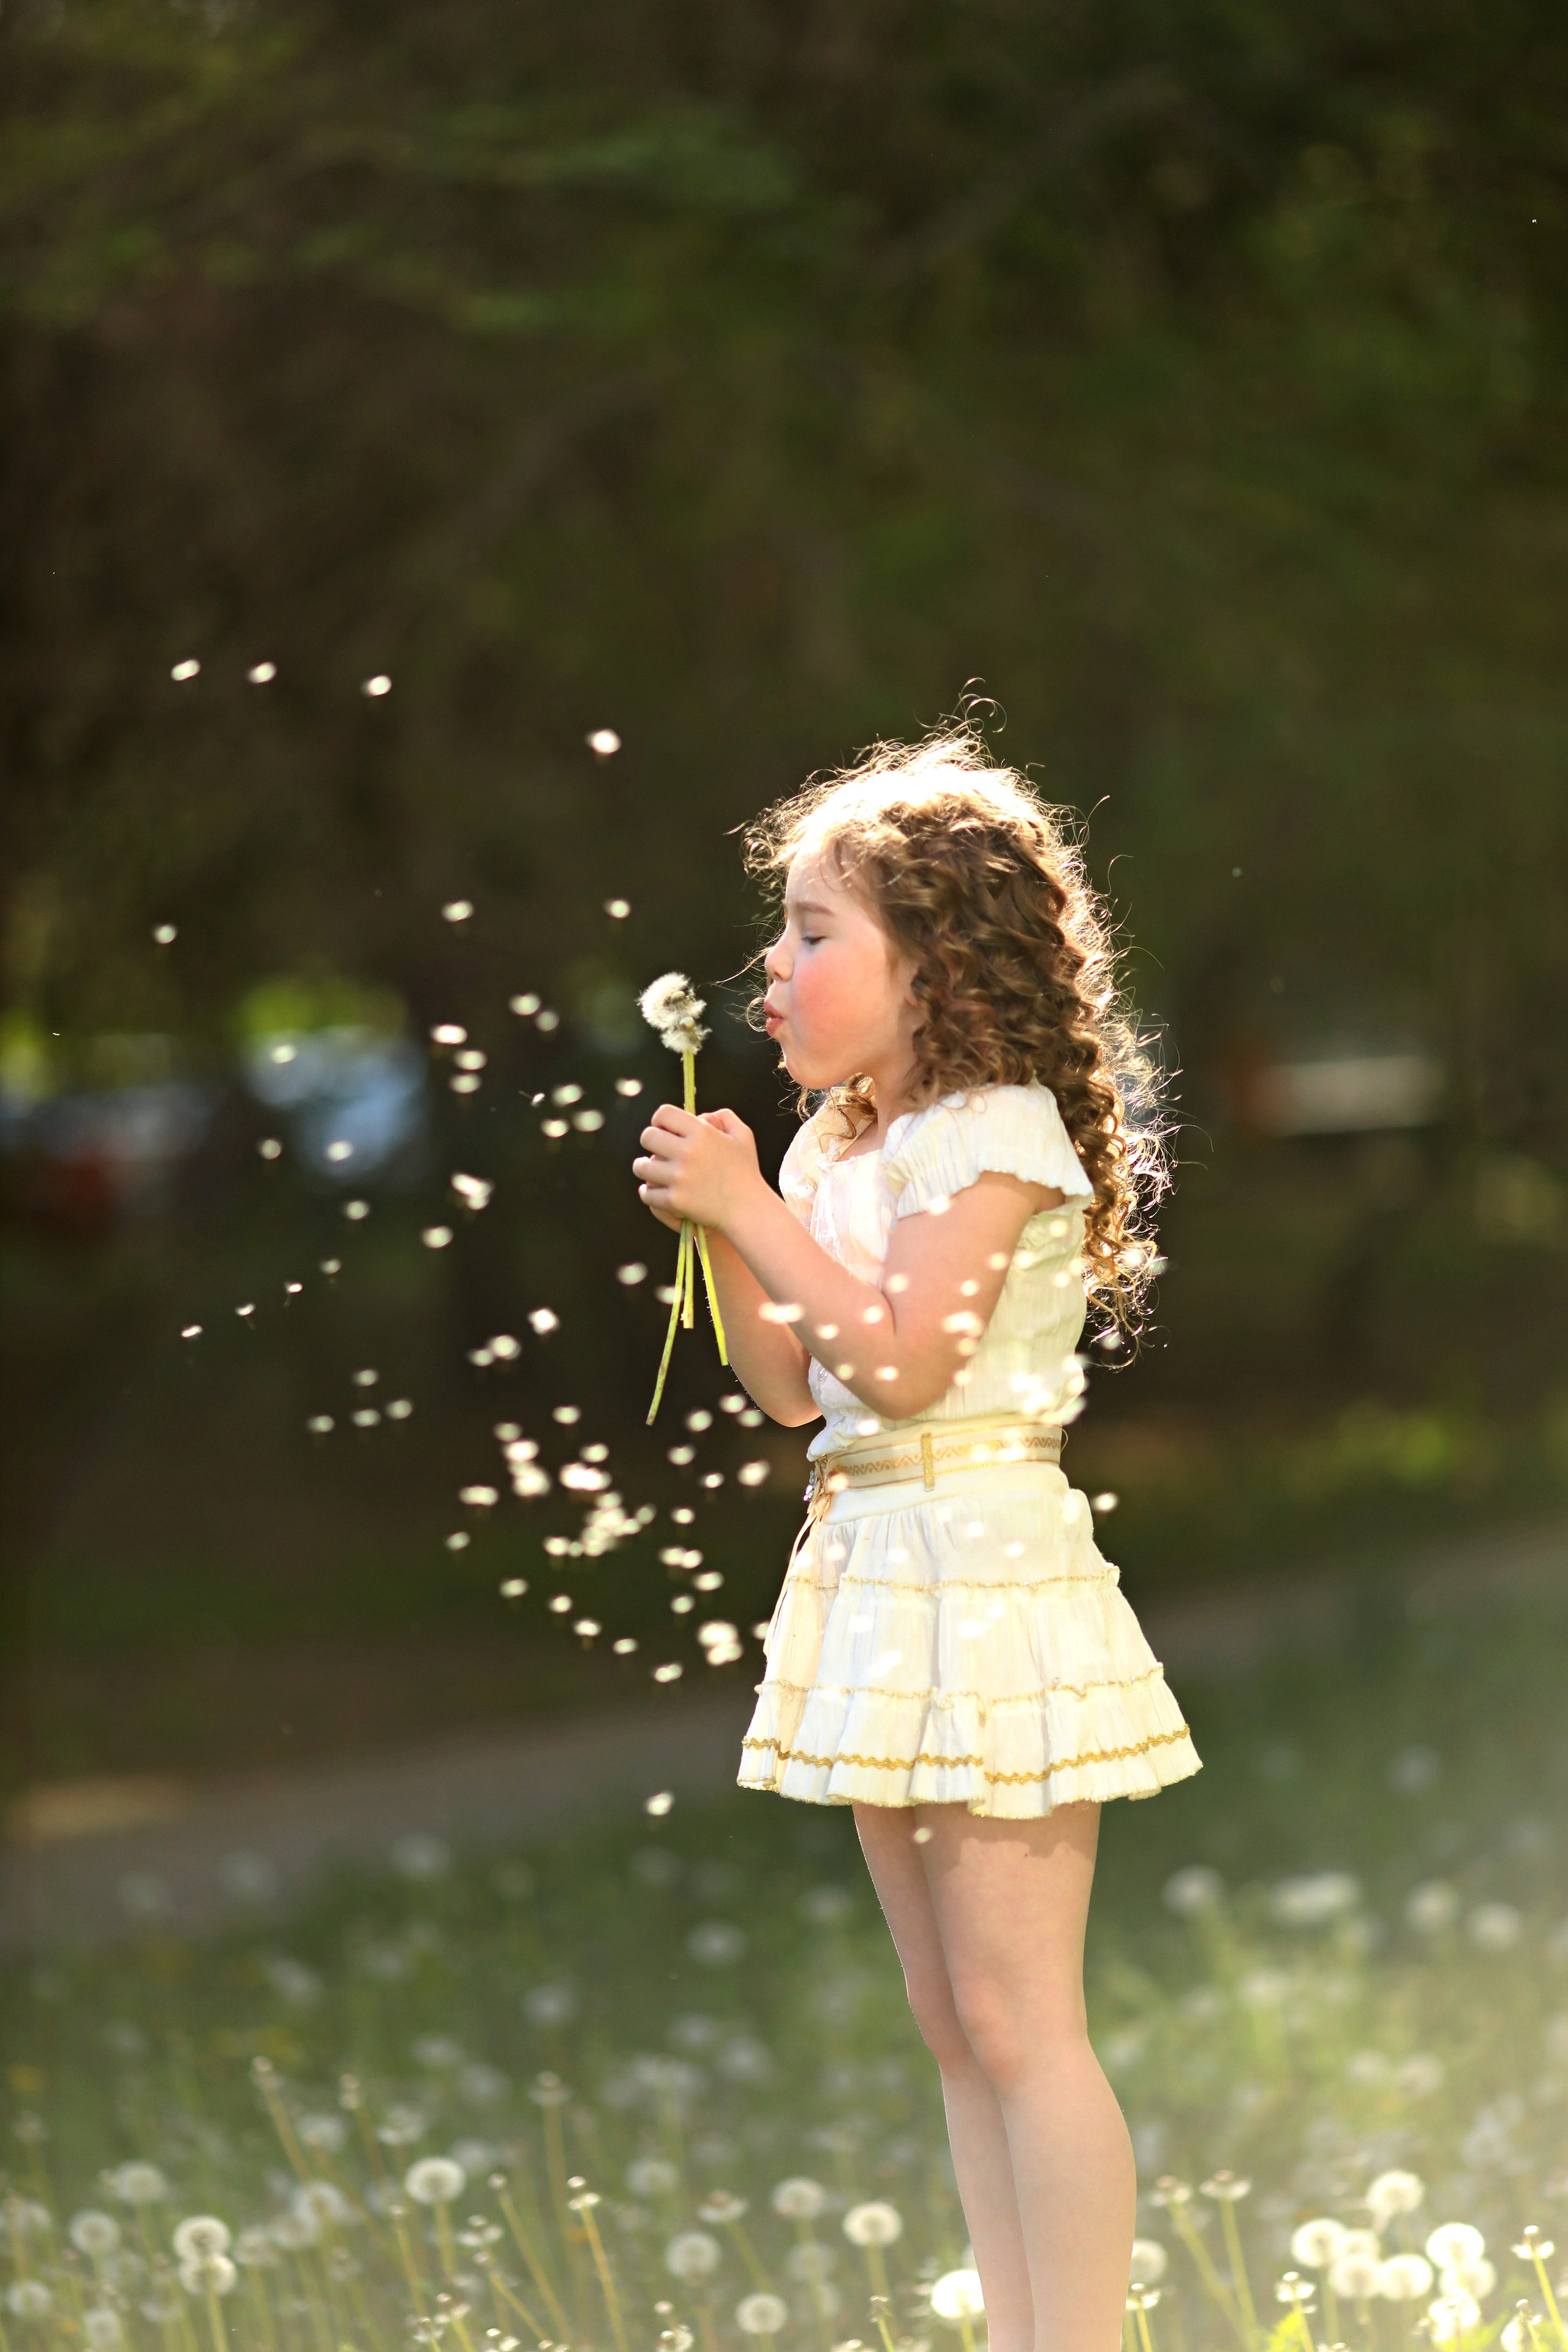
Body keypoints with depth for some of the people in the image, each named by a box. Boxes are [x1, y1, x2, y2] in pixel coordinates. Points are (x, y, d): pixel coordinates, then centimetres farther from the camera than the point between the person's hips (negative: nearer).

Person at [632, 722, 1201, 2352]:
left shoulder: (993, 1135, -12)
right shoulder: (840, 1147, 14)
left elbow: (900, 1362, -22)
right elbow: (792, 1386, 15)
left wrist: (752, 1209, -16)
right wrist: (709, 1225, 4)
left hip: (983, 1572, -9)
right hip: (875, 1572, 9)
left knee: (1016, 2021, -9)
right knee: (954, 2024, 12)